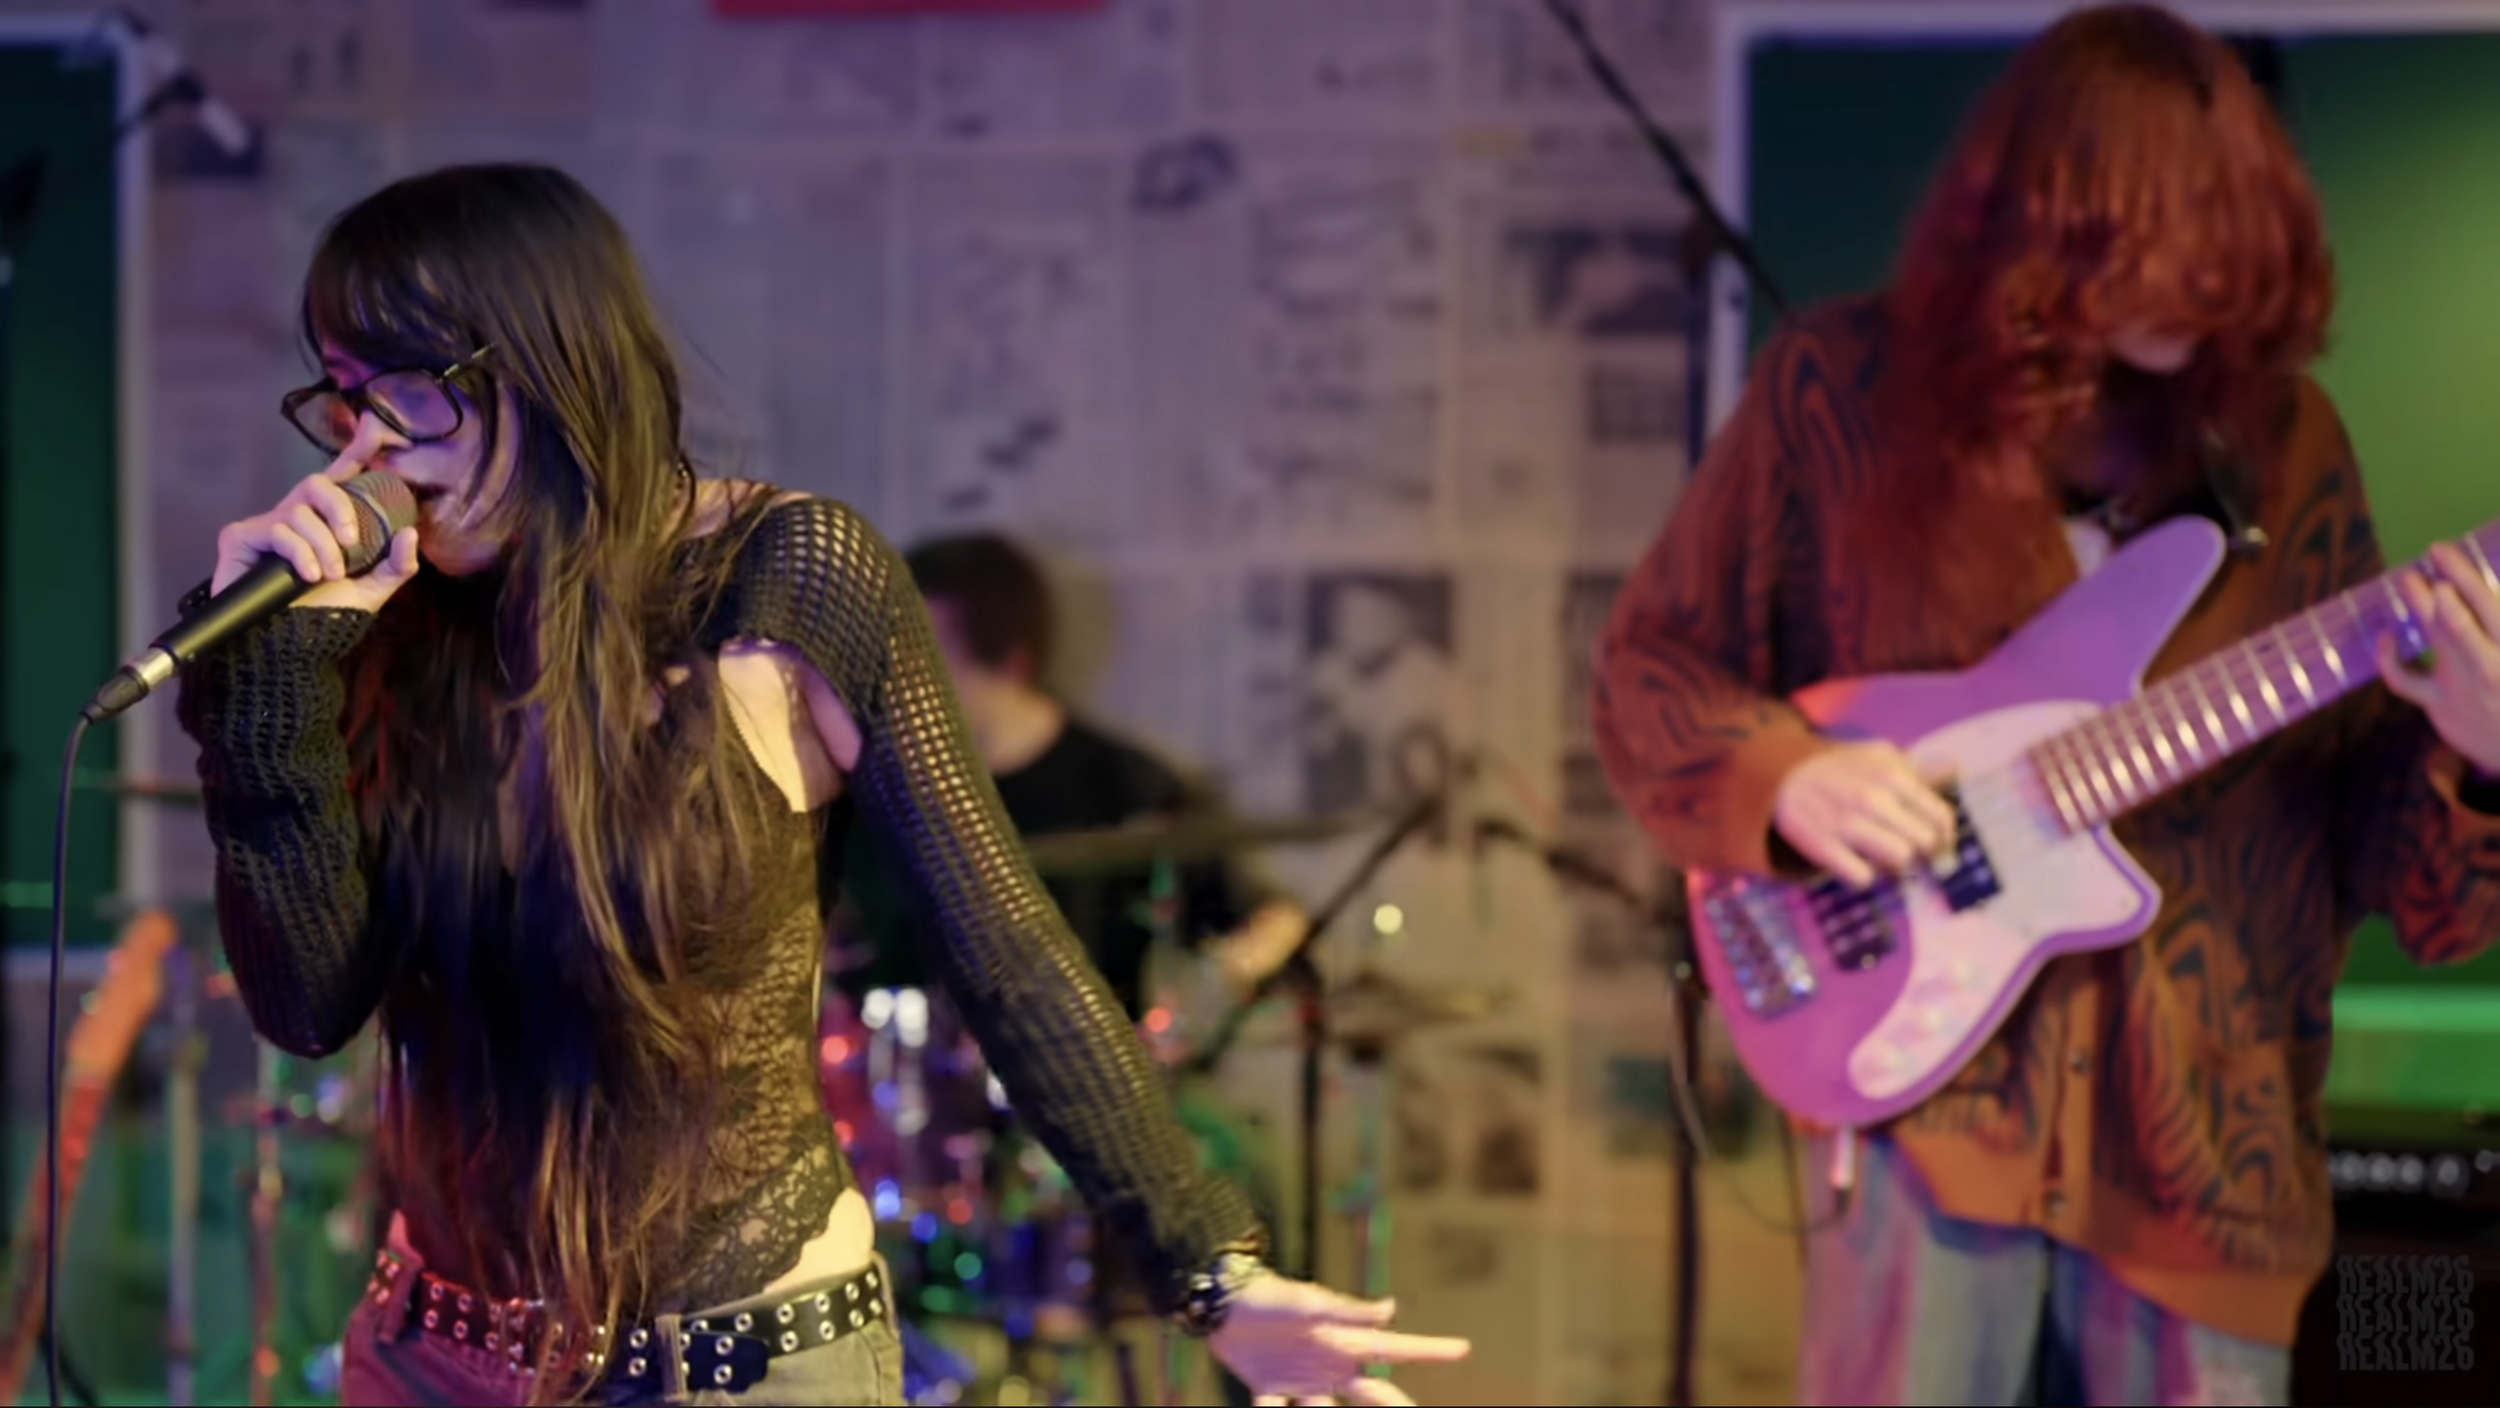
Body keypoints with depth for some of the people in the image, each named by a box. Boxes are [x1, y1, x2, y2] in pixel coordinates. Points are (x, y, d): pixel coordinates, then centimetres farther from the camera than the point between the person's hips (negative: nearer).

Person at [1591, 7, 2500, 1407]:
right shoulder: (1842, 388, 1)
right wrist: (1784, 777, -12)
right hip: (1931, 1079, -2)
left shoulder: (2281, 437, 8)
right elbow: (1651, 666, 7)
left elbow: (2370, 814, 8)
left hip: (2206, 1119, 3)